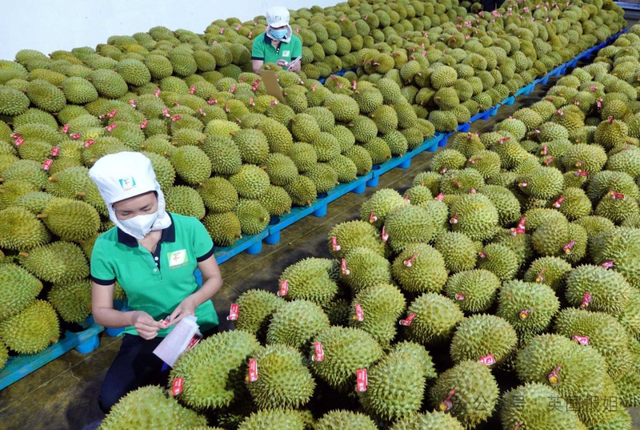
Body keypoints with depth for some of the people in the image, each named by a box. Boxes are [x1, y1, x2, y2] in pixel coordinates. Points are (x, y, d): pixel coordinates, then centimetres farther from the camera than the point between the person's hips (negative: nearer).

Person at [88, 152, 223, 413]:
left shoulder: (190, 228, -17)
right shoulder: (106, 247, -14)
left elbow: (214, 278, -3)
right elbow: (101, 311, -5)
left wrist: (192, 301, -24)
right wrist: (132, 317, -27)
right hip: (145, 334, 1)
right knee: (112, 401, -18)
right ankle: (165, 375, 12)